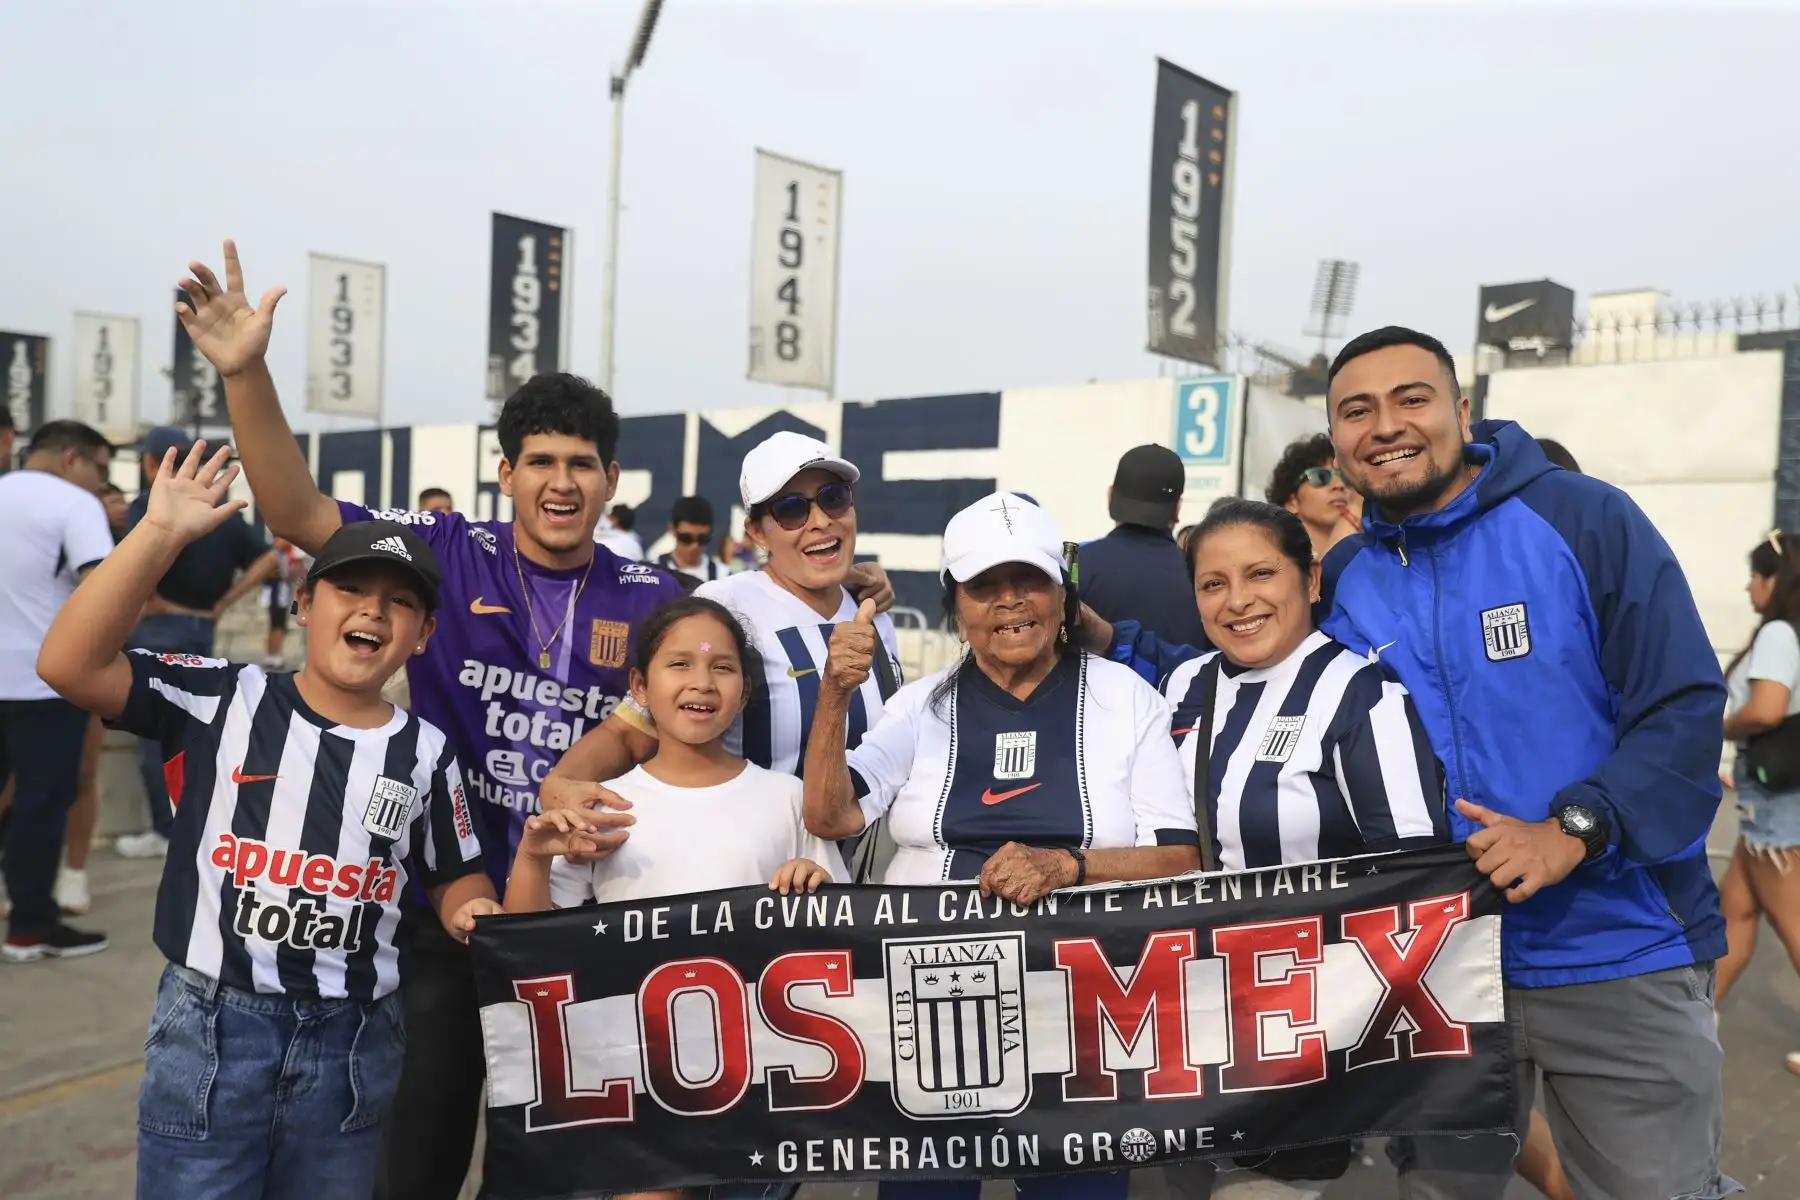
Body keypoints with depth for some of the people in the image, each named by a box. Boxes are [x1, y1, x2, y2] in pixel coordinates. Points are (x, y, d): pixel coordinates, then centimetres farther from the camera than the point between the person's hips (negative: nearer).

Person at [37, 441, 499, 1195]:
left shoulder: (425, 752, 0)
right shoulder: (223, 700, -6)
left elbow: (456, 878, 9)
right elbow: (68, 665, -18)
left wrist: (473, 913, -14)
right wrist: (161, 532, -21)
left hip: (353, 1041, 2)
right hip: (208, 1028, -2)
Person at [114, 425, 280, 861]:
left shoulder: (148, 504, -10)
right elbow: (269, 560, 5)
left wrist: (150, 600, -13)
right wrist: (222, 603, 4)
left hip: (157, 628, -6)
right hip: (203, 628, 6)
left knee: (156, 733, 4)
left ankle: (166, 832, 11)